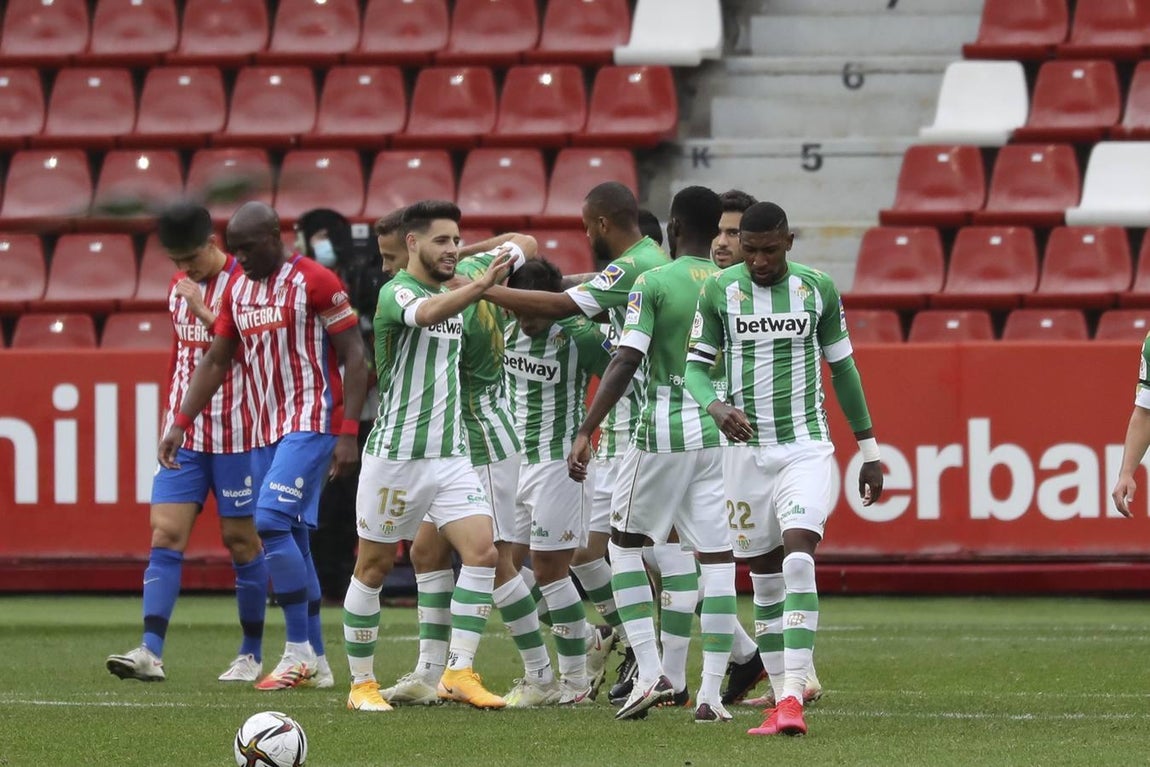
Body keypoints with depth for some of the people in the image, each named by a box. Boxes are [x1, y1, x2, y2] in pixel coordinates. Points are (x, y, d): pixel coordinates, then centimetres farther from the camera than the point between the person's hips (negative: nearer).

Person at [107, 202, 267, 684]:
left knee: (241, 538, 3)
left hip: (235, 434, -6)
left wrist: (204, 309, -20)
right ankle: (151, 652, -14)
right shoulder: (180, 287, 11)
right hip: (184, 434, 6)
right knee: (166, 533, -6)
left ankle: (252, 654, 16)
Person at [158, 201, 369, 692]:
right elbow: (215, 362, 18)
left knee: (272, 522, -20)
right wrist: (181, 423, 10)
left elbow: (353, 356, -10)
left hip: (310, 425, -8)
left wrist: (348, 432, -15)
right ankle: (316, 664, 11)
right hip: (265, 430, 8)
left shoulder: (313, 282, -9)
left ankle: (298, 650, -15)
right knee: (290, 540, 7)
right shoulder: (238, 291, 12)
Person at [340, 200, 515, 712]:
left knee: (483, 552, -9)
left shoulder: (452, 288, 11)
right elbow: (427, 312, -36)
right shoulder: (395, 293, -12)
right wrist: (481, 286, -51)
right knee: (373, 568, 4)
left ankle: (459, 673, -7)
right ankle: (362, 683, 15)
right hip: (395, 454, -6)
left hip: (449, 454, 7)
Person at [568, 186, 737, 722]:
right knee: (716, 559, 3)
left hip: (663, 431, -3)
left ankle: (651, 673, 3)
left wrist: (586, 431, -12)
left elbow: (625, 361, -13)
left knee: (625, 544, 14)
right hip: (721, 432, 3)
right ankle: (711, 693, -2)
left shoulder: (653, 283, -6)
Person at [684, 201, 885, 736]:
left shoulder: (818, 289, 1)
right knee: (765, 578, 6)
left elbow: (842, 368, 11)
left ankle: (793, 697, -24)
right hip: (747, 449, 2)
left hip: (807, 448, -2)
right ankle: (780, 699, 14)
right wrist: (716, 407, -20)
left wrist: (869, 452, 14)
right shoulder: (718, 290, 0)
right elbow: (696, 366, 4)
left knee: (799, 560, -20)